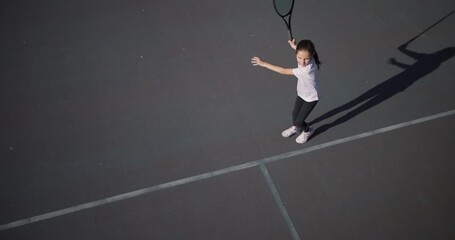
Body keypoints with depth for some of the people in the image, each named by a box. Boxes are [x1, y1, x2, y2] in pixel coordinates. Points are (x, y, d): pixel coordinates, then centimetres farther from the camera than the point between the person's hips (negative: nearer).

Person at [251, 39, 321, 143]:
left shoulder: (306, 70, -44)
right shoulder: (305, 56, -22)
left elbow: (284, 71, -37)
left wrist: (264, 64, -33)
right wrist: (295, 46, 7)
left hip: (310, 98, -7)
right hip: (301, 94, 7)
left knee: (299, 122, 4)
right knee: (295, 113, 24)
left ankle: (308, 131, 38)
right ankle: (295, 128, 56)